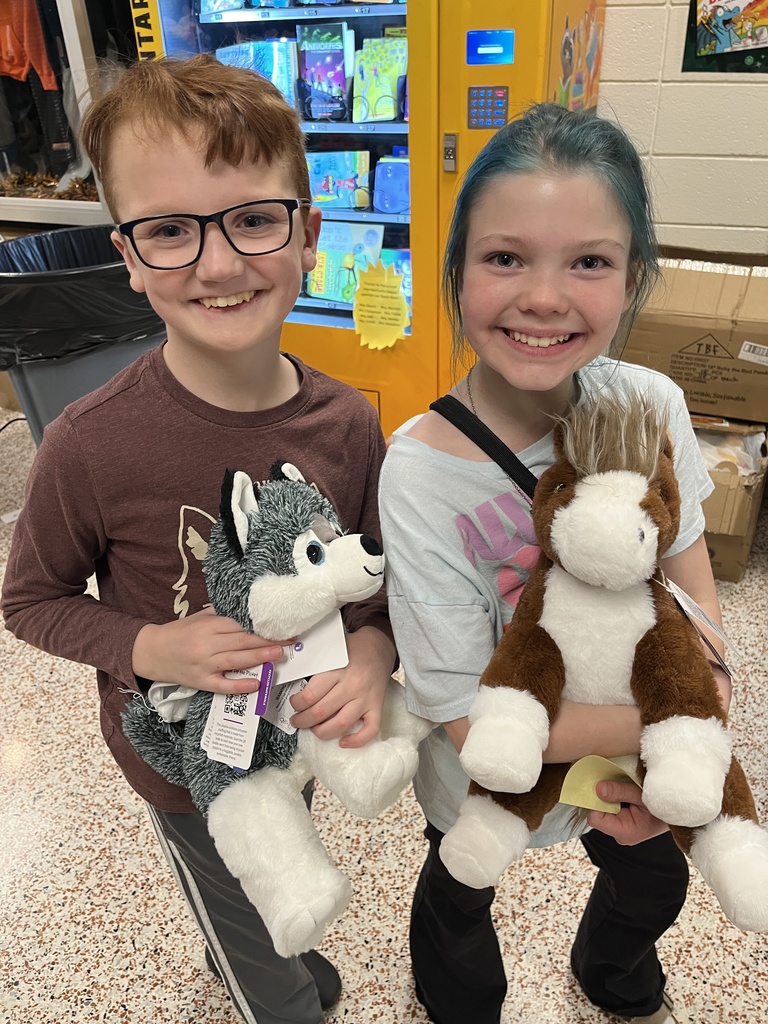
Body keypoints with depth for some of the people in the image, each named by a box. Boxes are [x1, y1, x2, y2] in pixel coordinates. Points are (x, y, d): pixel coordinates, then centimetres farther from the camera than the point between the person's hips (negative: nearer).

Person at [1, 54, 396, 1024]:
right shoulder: (92, 446, -29)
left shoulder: (347, 425, -19)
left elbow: (381, 578, -6)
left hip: (301, 729, 4)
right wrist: (149, 646, -28)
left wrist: (369, 653, -26)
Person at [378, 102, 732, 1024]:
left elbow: (692, 583, -8)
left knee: (655, 882, 31)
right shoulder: (420, 475, -34)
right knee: (459, 895, 29)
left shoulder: (652, 405, -21)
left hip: (638, 757, 4)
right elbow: (468, 716, -29)